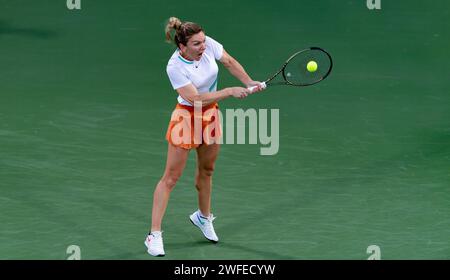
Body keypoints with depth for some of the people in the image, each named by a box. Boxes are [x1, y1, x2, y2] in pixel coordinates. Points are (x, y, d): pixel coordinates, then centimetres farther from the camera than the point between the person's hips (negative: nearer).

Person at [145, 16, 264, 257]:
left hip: (211, 114, 6)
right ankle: (154, 234, -1)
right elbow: (196, 99, -30)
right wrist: (230, 92, -29)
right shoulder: (175, 67, -28)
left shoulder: (208, 45, -14)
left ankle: (203, 217, 44)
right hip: (187, 117, -6)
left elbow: (230, 62, 5)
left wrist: (249, 83, -6)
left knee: (206, 170, 21)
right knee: (171, 177, -4)